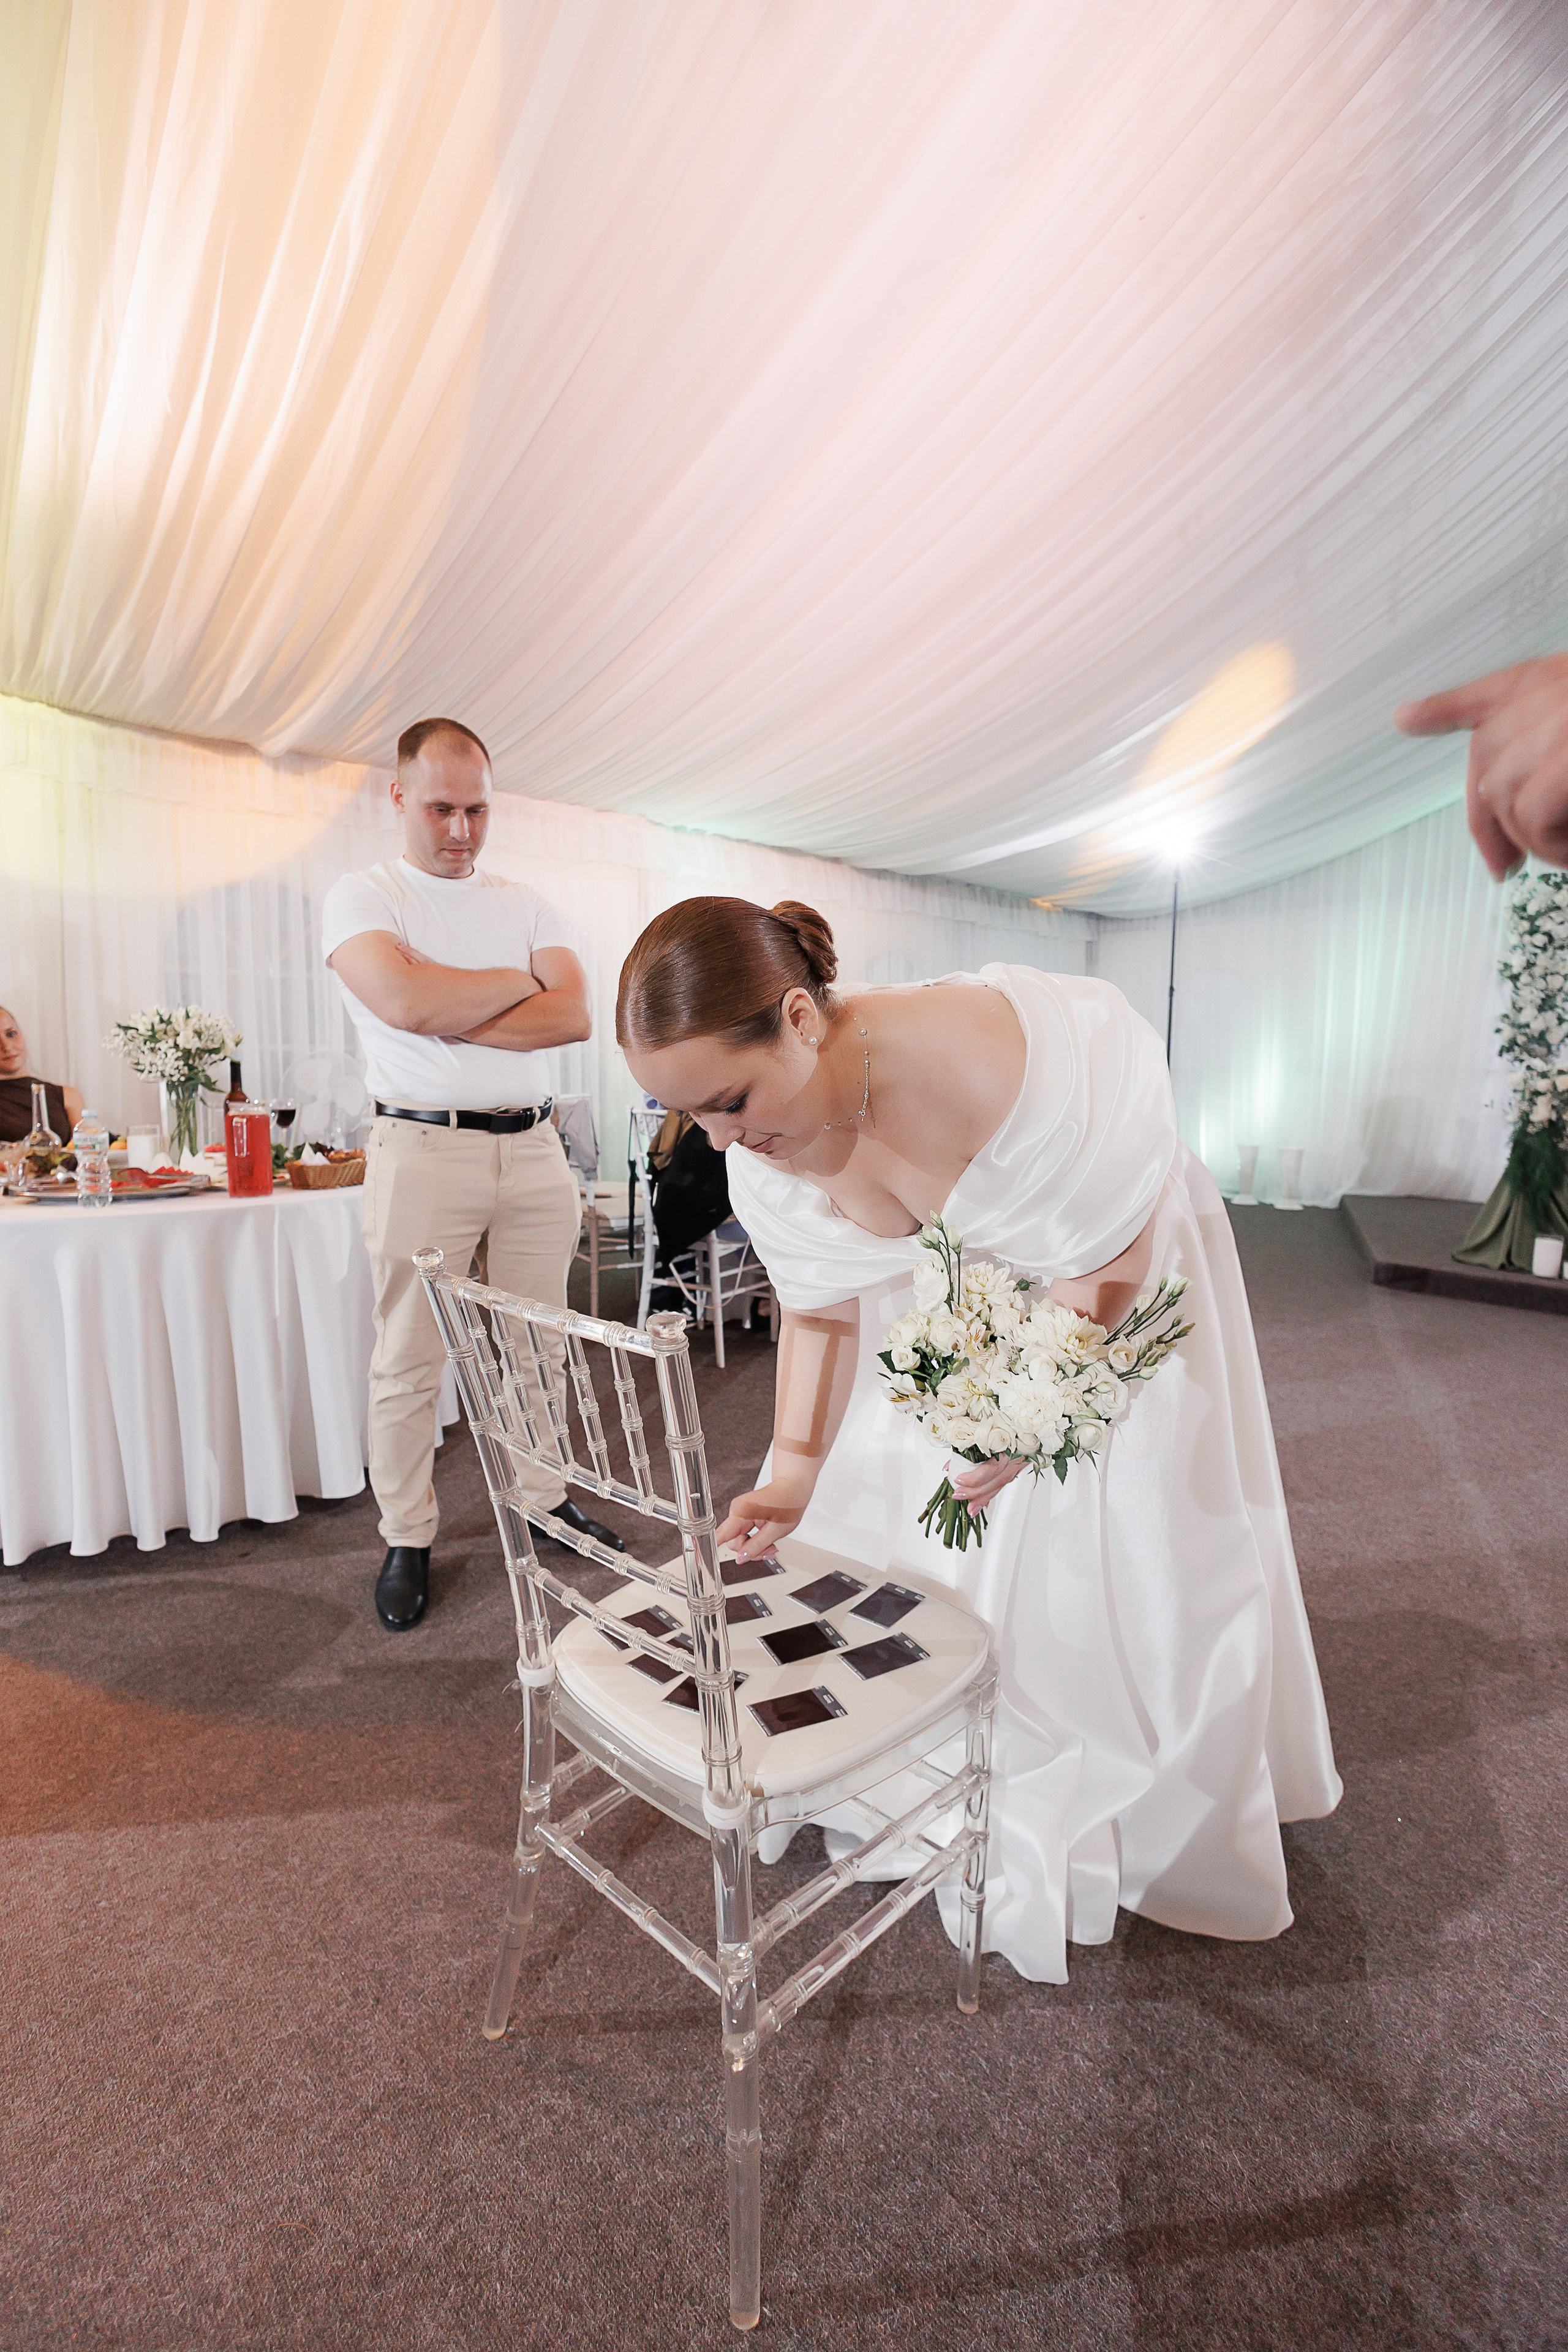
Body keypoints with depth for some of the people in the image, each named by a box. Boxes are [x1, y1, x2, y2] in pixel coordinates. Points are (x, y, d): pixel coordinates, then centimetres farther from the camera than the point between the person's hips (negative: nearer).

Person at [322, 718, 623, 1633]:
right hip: (424, 1148, -3)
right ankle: (408, 1540, 20)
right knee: (409, 1362, 3)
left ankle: (544, 1497, 29)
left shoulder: (527, 904, 13)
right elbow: (406, 1002, -18)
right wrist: (520, 981, -3)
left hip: (534, 1147, 4)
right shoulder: (361, 898, 2)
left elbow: (576, 1016, -2)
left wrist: (456, 1025, -11)